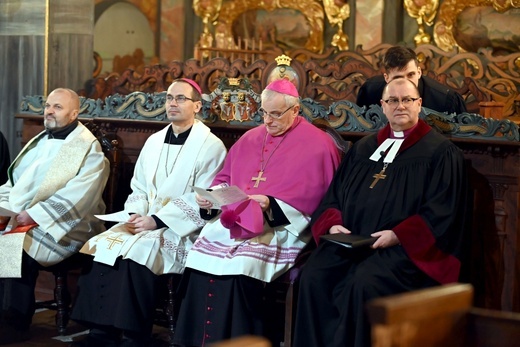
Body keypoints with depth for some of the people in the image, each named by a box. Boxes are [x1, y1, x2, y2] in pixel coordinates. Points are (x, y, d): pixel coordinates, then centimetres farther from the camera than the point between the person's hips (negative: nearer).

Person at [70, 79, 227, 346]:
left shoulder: (210, 146, -5)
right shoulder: (154, 142, 16)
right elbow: (139, 187, 17)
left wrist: (157, 220, -18)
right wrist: (135, 214, -5)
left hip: (182, 230, -6)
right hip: (146, 221, 7)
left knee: (136, 251, -32)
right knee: (99, 246, -18)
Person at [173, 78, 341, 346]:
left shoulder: (317, 145, -1)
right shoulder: (250, 139, 20)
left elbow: (314, 198, -8)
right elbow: (225, 178, 24)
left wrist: (272, 206, -19)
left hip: (282, 227, -6)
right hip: (235, 220, 6)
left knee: (240, 263, -33)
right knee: (202, 255, -22)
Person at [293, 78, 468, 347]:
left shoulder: (441, 152, 5)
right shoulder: (363, 148, 21)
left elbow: (441, 213, -4)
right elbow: (334, 197, 20)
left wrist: (398, 235, -15)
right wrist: (333, 224, -2)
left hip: (406, 247, -5)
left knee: (363, 285, -32)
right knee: (313, 277, -23)